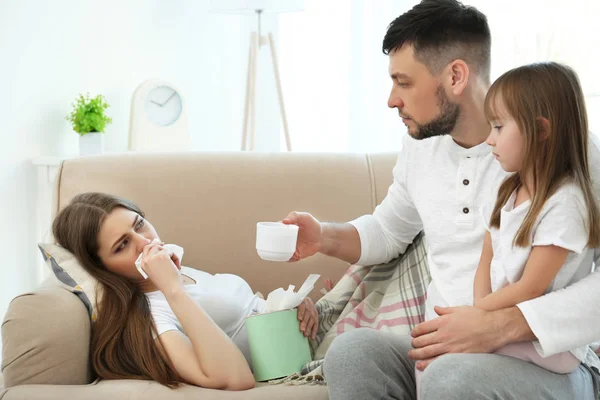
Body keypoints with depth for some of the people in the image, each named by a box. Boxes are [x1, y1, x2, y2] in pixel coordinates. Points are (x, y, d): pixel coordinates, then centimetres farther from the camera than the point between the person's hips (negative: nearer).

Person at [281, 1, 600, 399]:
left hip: (554, 362, -5)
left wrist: (502, 325, -28)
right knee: (352, 352, -24)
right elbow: (390, 229, 29)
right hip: (444, 350, 5)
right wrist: (325, 236, 8)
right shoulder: (420, 146, 10)